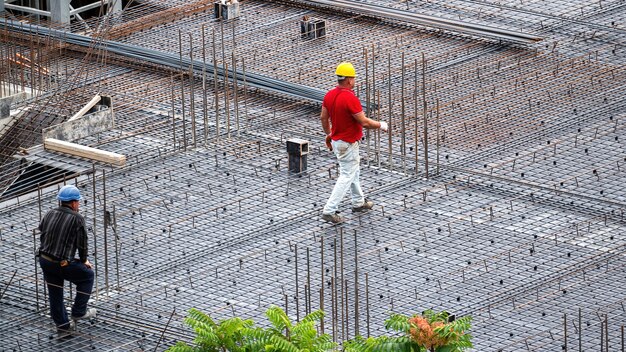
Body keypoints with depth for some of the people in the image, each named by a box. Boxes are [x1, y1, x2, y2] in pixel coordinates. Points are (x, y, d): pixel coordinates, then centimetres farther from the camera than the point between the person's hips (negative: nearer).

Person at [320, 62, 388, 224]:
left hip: (336, 140, 9)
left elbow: (323, 117, 9)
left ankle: (358, 202, 37)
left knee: (353, 171, 24)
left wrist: (328, 134, 25)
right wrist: (381, 125, -6)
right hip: (348, 143, -9)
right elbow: (364, 122, -24)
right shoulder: (350, 98, -27)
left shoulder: (329, 95, -1)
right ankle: (329, 210, -5)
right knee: (347, 176, -1)